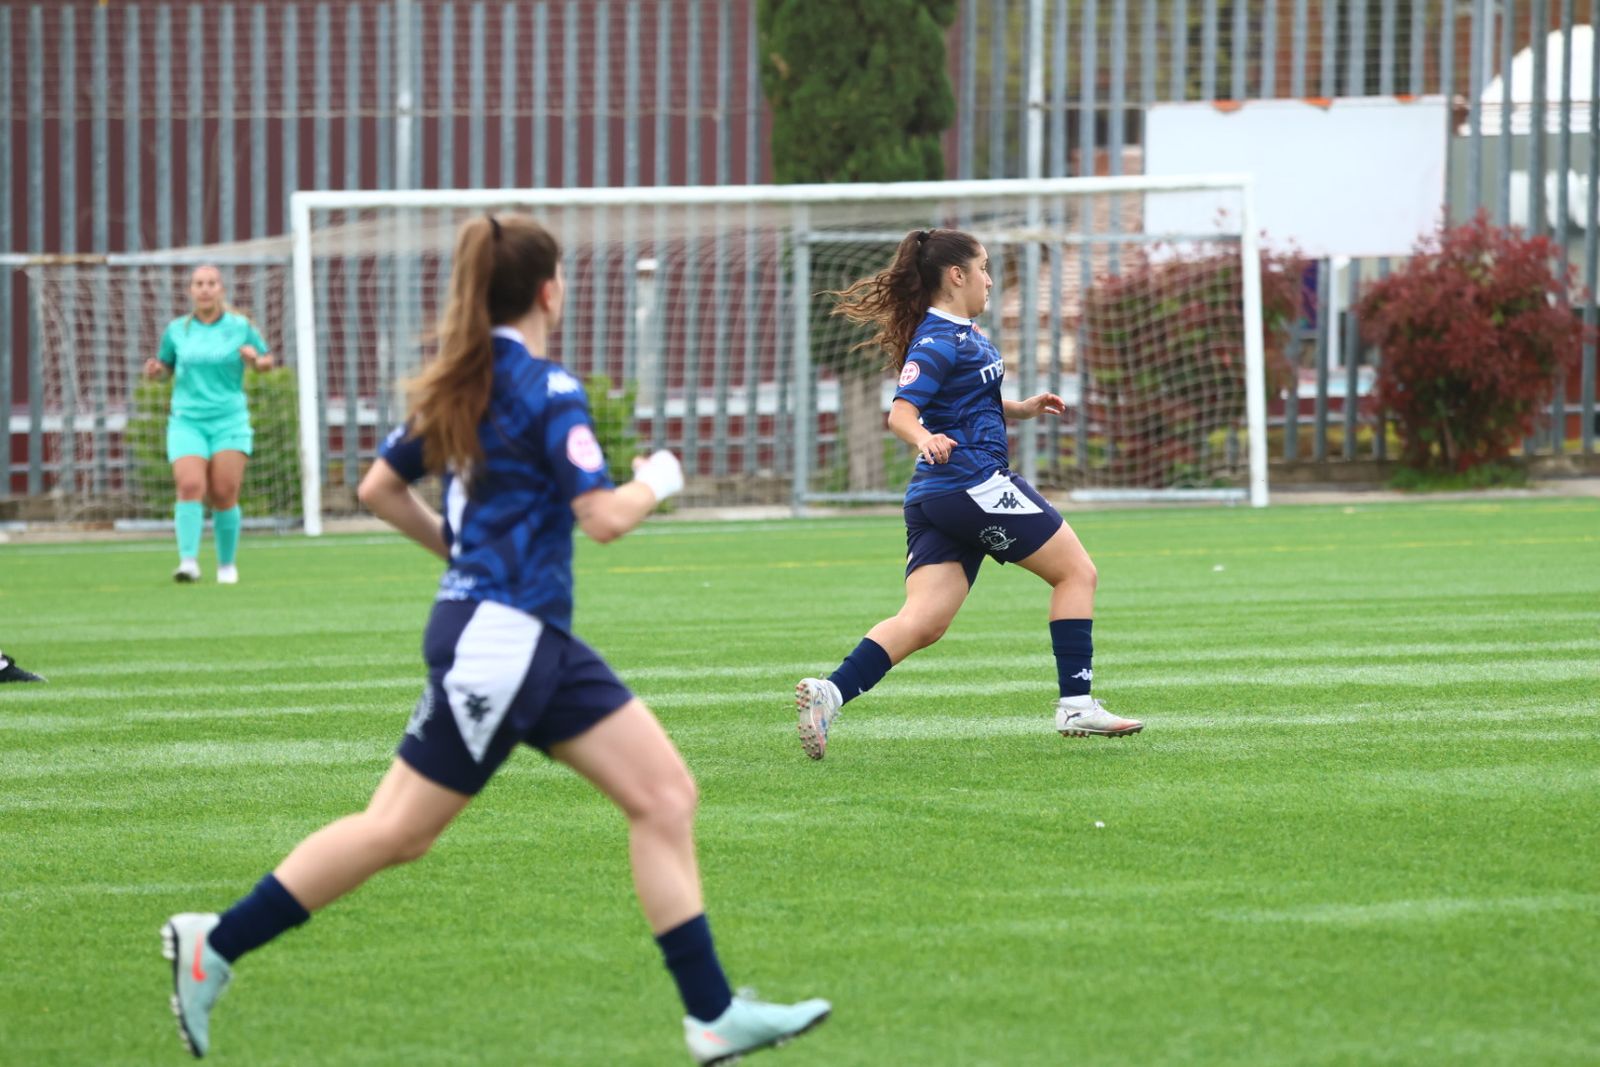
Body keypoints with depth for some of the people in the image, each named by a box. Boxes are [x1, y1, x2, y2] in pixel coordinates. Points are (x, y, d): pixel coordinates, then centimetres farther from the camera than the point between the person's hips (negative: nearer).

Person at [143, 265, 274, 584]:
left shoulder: (240, 327, 3)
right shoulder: (177, 330, 7)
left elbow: (267, 361, 11)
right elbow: (167, 364, 19)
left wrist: (255, 360, -11)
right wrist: (155, 370, -4)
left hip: (229, 421, -1)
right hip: (187, 422, 1)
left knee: (225, 494, -7)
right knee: (190, 486, -19)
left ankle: (227, 564, 10)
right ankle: (189, 561, -23)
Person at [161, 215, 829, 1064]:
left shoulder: (455, 386, 10)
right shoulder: (547, 391, -15)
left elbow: (379, 489, 16)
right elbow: (604, 517, -19)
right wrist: (655, 482, 1)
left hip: (539, 643, 10)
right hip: (498, 637, -10)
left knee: (665, 797, 3)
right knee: (397, 831, -2)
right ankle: (213, 947, 8)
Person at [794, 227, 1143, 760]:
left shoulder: (964, 333, 19)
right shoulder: (937, 341, -11)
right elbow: (901, 411, -22)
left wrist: (1023, 408, 21)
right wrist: (923, 438, -42)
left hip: (936, 498, 9)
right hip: (973, 483, -9)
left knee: (923, 622, -3)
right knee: (1076, 572, 4)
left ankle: (830, 692, -20)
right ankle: (1076, 705, 3)